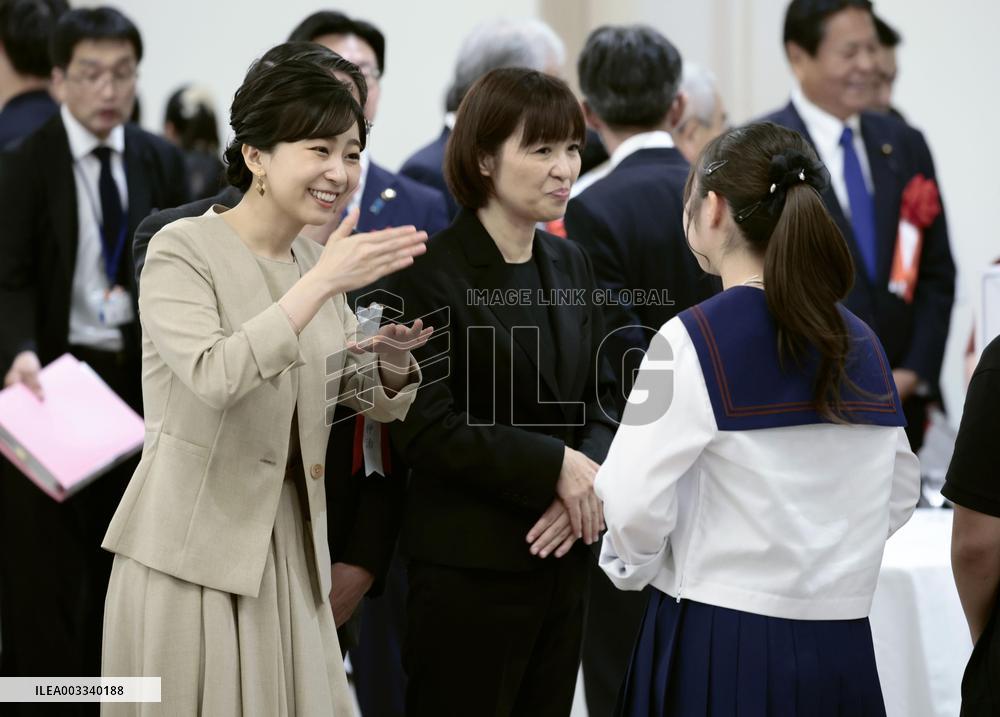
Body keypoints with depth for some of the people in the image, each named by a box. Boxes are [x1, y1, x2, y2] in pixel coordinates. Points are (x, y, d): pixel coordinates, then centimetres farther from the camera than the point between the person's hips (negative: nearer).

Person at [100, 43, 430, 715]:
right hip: (193, 552, -6)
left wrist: (395, 352, -7)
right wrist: (323, 282, -27)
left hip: (291, 546, 6)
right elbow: (216, 377, -26)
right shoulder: (182, 250, -9)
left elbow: (383, 403, 15)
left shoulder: (316, 262, 10)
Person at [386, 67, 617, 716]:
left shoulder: (571, 264, 10)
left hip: (561, 558, 7)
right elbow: (427, 428, -17)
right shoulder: (432, 274, -12)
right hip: (469, 570, -6)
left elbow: (599, 395, 12)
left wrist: (589, 479, -8)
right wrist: (555, 465, -17)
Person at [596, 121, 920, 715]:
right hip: (843, 648, 5)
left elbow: (634, 502, -16)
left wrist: (631, 567, 4)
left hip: (721, 645, -5)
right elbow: (899, 493, 13)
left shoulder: (695, 339, -12)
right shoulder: (862, 344, 5)